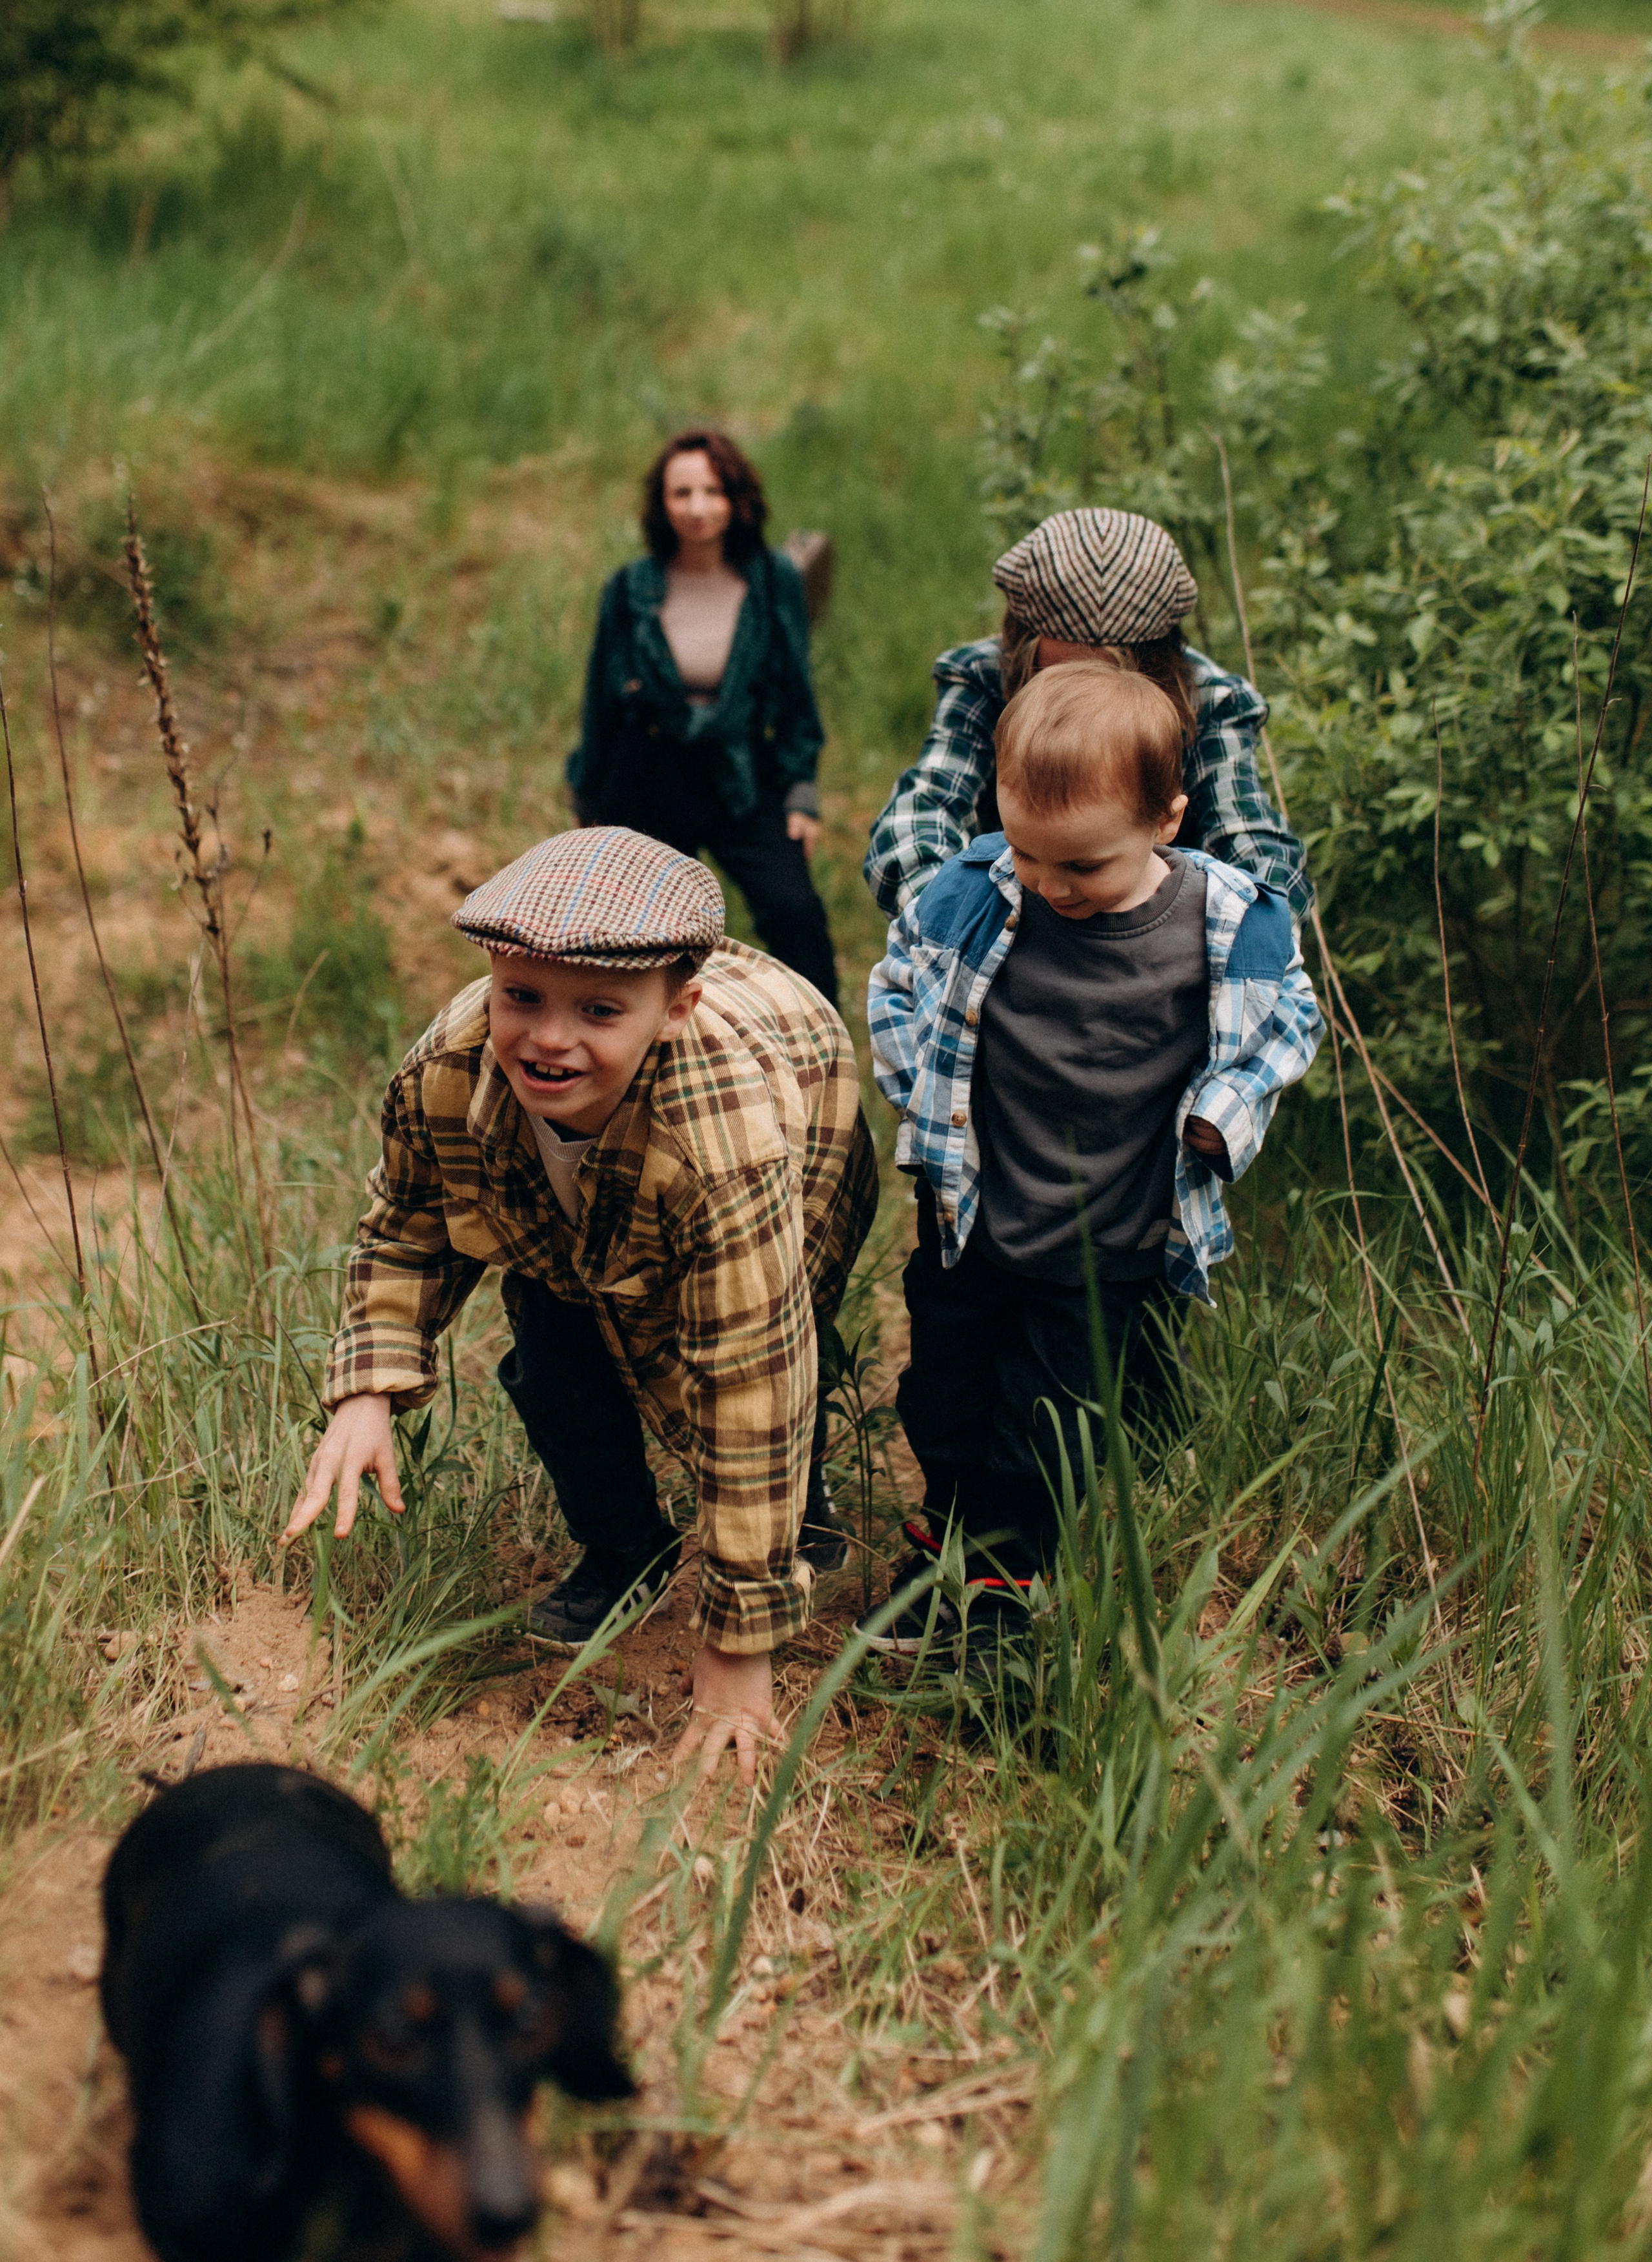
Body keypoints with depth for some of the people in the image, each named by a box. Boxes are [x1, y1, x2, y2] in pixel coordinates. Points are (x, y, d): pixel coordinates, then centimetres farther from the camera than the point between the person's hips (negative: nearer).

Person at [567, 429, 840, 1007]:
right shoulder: (631, 590, -5)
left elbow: (796, 693, 3)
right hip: (648, 786, 1)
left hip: (744, 784, -1)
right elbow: (602, 696, 6)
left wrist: (802, 793, -1)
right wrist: (589, 800, 13)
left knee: (794, 910, -18)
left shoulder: (775, 581, -5)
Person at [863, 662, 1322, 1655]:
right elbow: (899, 985, 5)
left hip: (1117, 1250, -2)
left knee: (1049, 1445, 10)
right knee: (944, 1412, 20)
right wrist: (927, 1093, -4)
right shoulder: (974, 892, -13)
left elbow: (1288, 1021, 2)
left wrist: (1220, 1116, -11)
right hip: (970, 1228, 2)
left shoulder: (1231, 922, -16)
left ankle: (999, 1575, 34)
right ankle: (945, 1543, 47)